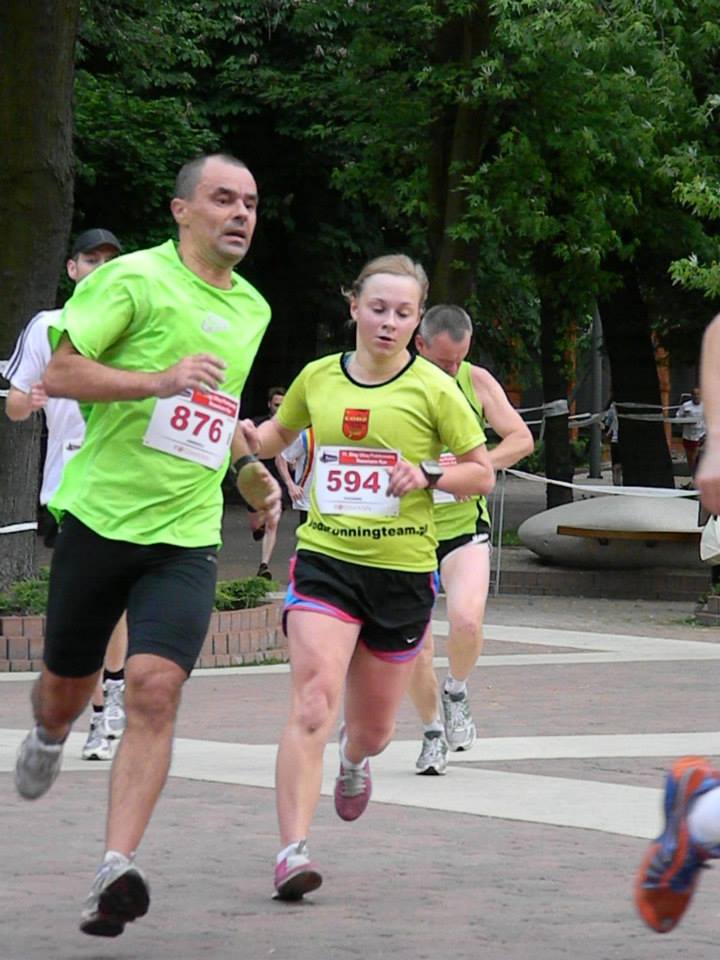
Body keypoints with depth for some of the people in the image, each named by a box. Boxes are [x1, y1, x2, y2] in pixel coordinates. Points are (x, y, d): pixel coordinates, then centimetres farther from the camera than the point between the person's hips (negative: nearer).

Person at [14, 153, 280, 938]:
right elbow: (59, 374, -13)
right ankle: (48, 739, 50)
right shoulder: (135, 278, -6)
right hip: (100, 515, -3)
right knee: (67, 686, 12)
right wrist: (159, 381, -23)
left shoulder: (252, 309, 15)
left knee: (154, 689, -16)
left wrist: (247, 468, 19)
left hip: (185, 534, 3)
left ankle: (116, 869, -21)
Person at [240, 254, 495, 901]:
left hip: (403, 568, 0)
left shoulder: (433, 389, -2)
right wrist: (250, 439, 0)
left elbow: (483, 473, 4)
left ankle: (354, 763, 52)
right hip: (325, 558, 0)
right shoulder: (318, 378, 4)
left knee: (373, 726, 13)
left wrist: (430, 475, -15)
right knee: (314, 702, -20)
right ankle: (293, 850, -23)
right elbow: (279, 435, 23)